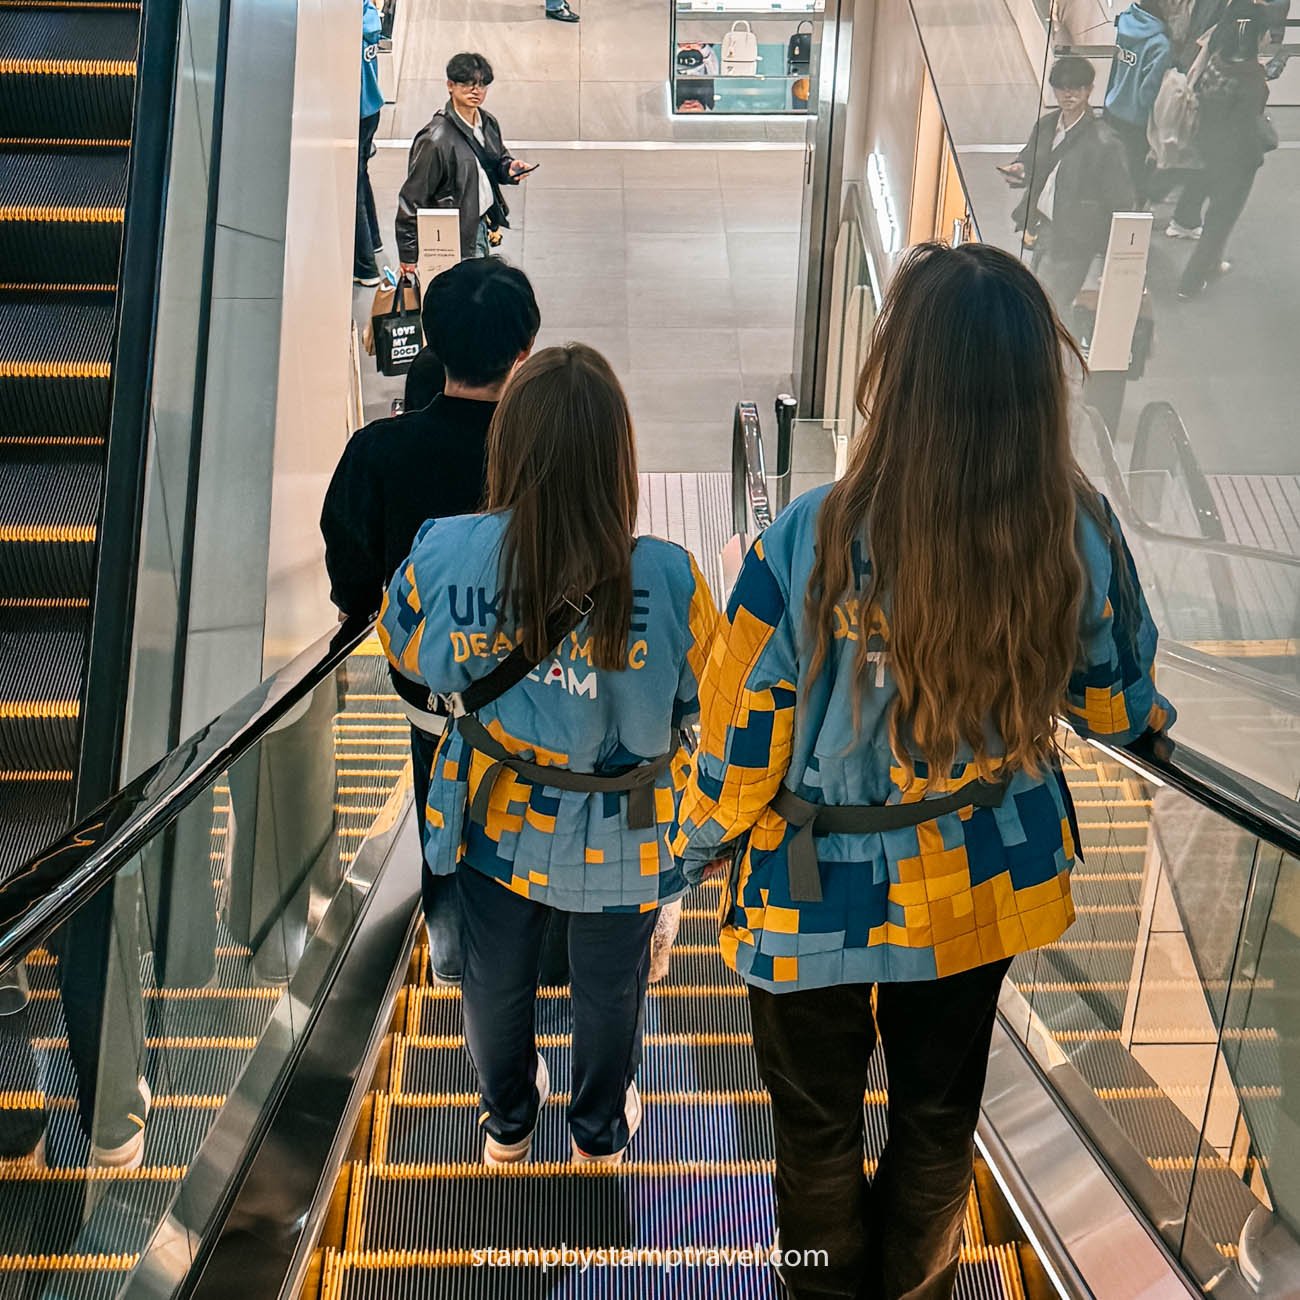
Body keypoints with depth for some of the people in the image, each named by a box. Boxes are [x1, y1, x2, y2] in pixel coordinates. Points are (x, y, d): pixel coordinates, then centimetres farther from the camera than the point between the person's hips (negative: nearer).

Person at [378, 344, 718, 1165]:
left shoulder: (444, 554, -26)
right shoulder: (668, 580, -31)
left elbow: (409, 655, -5)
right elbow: (705, 704, -14)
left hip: (496, 820, 2)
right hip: (617, 839, -1)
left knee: (497, 980, 29)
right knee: (610, 990, 27)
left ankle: (508, 1125, 56)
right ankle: (601, 1133, 53)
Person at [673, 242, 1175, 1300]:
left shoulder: (812, 542, -30)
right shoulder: (1082, 535, -18)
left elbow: (740, 735, -18)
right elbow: (1118, 704, 0)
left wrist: (701, 847, 2)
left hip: (820, 895, -3)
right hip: (986, 876, 4)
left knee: (819, 1125, 23)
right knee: (940, 1113, 27)